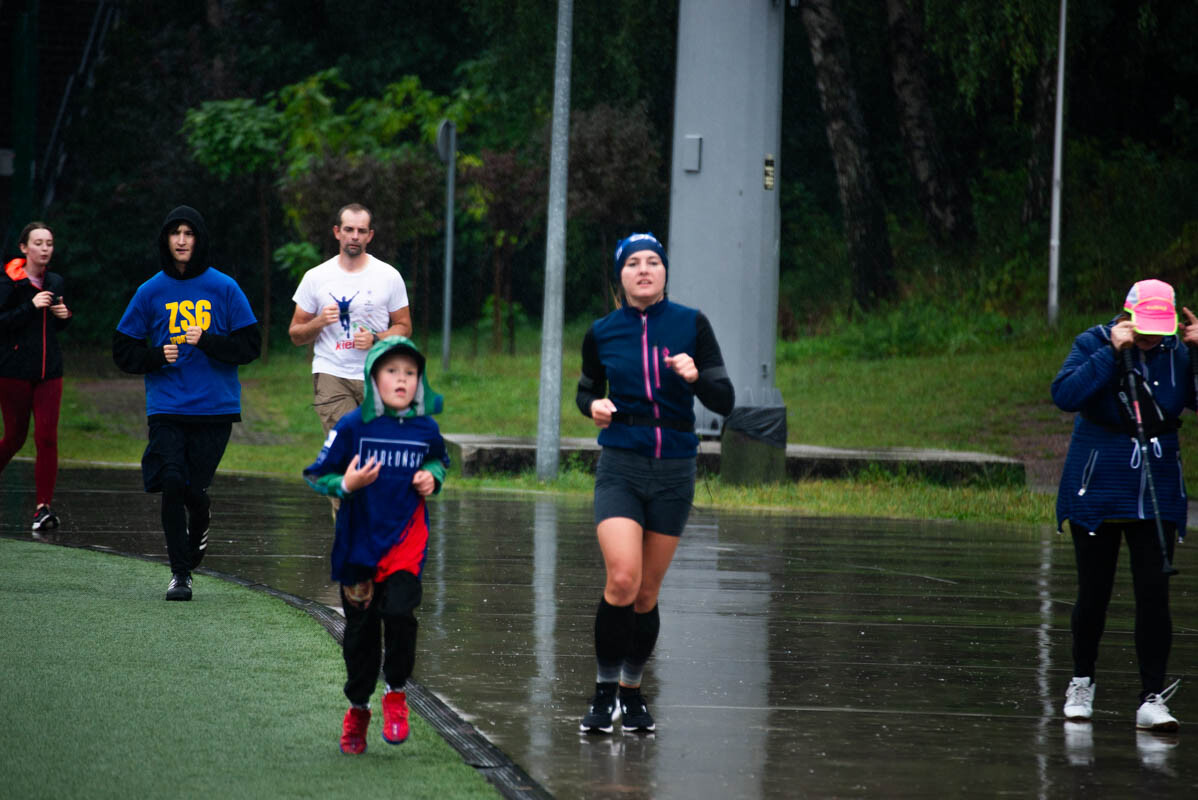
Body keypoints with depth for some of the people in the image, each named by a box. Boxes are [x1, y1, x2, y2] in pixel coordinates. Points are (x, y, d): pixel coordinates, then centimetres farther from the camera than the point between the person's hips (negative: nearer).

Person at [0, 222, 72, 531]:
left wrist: (64, 316, 1)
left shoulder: (56, 282, 10)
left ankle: (43, 507, -7)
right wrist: (31, 307, -23)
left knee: (47, 437, -7)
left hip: (49, 371, 4)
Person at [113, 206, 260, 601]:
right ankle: (180, 573, -2)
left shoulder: (224, 288, 3)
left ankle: (199, 527, 35)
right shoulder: (151, 292, 6)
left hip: (215, 406, 0)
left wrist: (206, 341, -15)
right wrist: (157, 356, -9)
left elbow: (250, 345, 1)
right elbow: (123, 350, 10)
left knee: (195, 488, -1)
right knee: (172, 483, -12)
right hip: (166, 406, 1)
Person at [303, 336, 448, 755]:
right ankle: (358, 708, 31)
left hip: (406, 541, 0)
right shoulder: (353, 427, -9)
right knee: (360, 628, 9)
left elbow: (439, 460, 23)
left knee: (399, 612, -20)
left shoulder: (425, 429, -1)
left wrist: (431, 477, 1)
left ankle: (396, 693, 4)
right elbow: (317, 475, -3)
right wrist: (346, 484, -22)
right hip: (359, 543, 0)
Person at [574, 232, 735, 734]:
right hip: (620, 467, -1)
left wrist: (696, 376, -22)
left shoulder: (691, 325, -1)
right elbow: (586, 390, 17)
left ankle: (632, 690, 25)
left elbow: (723, 401, -2)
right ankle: (605, 692, -5)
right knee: (622, 579, -19)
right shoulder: (601, 333, 1)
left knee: (647, 593, 7)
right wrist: (594, 406, -6)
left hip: (674, 471, 1)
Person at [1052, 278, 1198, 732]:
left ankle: (1151, 700, -5)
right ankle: (1082, 683, 27)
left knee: (1154, 594, -7)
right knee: (1094, 593, 5)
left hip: (1157, 500, 2)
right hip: (1096, 493, -2)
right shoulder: (1094, 345, -9)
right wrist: (1113, 353, -28)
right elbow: (1065, 396, -25)